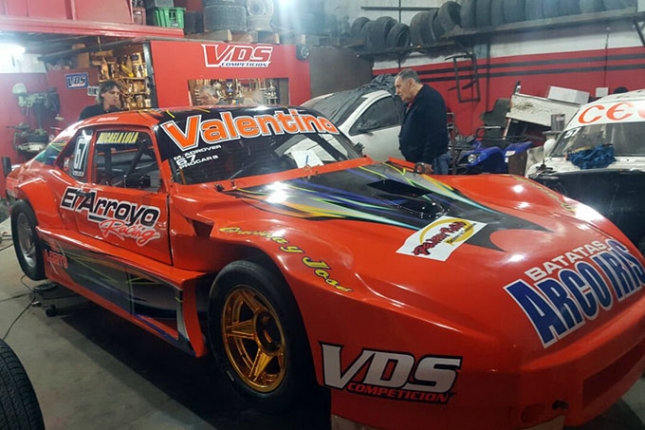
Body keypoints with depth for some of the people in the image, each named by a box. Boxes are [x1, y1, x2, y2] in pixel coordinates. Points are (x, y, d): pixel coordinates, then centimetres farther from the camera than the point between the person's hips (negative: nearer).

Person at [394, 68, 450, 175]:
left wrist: (427, 161, -24)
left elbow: (435, 134, -22)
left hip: (432, 161, -10)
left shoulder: (431, 99, -14)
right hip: (416, 161, 10)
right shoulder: (413, 102, 19)